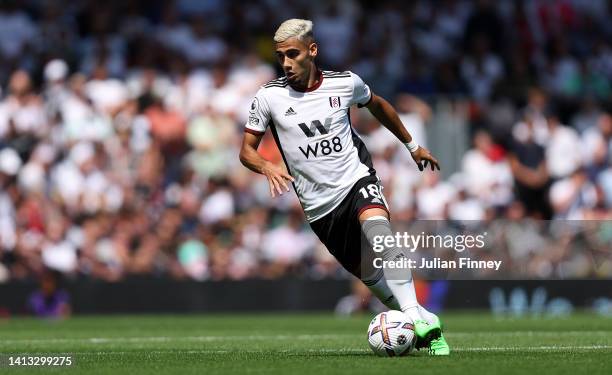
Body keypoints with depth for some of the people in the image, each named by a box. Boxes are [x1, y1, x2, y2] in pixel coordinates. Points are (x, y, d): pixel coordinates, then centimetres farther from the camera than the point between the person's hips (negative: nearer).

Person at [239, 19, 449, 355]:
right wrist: (268, 167, -21)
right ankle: (425, 324, 21)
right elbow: (246, 151, 2)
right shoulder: (268, 97, -5)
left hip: (357, 180, -2)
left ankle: (416, 318, -40)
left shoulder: (345, 82, -2)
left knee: (375, 224, -34)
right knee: (370, 276, 3)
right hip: (319, 205, 2)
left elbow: (377, 106, 20)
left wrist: (412, 146, 28)